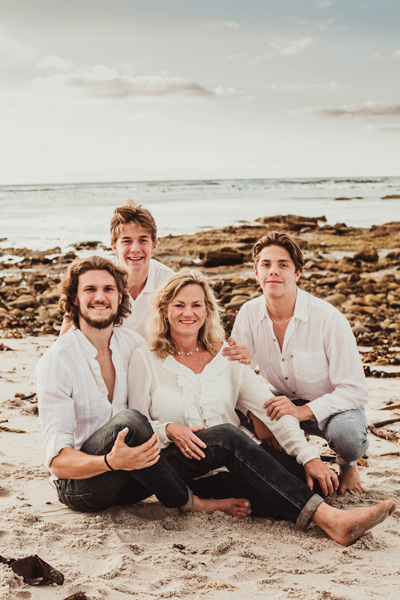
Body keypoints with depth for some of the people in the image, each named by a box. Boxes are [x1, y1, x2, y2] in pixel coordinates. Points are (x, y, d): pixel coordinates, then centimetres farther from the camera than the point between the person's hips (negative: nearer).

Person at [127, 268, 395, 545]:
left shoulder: (226, 357, 8)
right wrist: (168, 429, -17)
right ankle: (325, 516, -45)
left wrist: (309, 457, -13)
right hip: (175, 465, -3)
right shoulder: (146, 359, 2)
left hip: (228, 465, 4)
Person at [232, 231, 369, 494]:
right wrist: (258, 418, -26)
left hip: (330, 405, -4)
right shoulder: (249, 314, -11)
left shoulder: (329, 319, -24)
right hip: (282, 403, 4)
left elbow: (355, 391, -23)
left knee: (347, 434, -36)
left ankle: (348, 464, 4)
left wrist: (301, 411, -36)